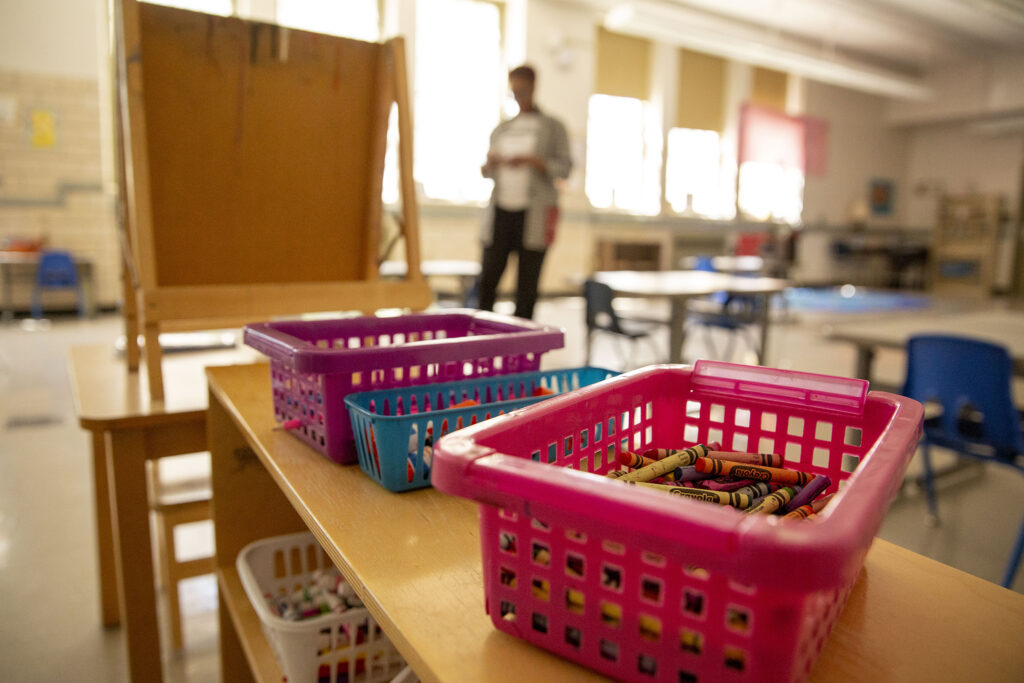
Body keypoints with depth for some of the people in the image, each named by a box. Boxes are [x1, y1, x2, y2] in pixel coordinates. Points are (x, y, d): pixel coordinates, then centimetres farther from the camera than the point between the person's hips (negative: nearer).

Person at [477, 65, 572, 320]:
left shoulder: (552, 127, 7)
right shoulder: (501, 129, 18)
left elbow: (565, 168, -1)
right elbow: (487, 172, 21)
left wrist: (532, 161, -16)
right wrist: (489, 164, -4)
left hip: (534, 213, -3)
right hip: (501, 210, 4)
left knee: (527, 284, -3)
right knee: (487, 278, -1)